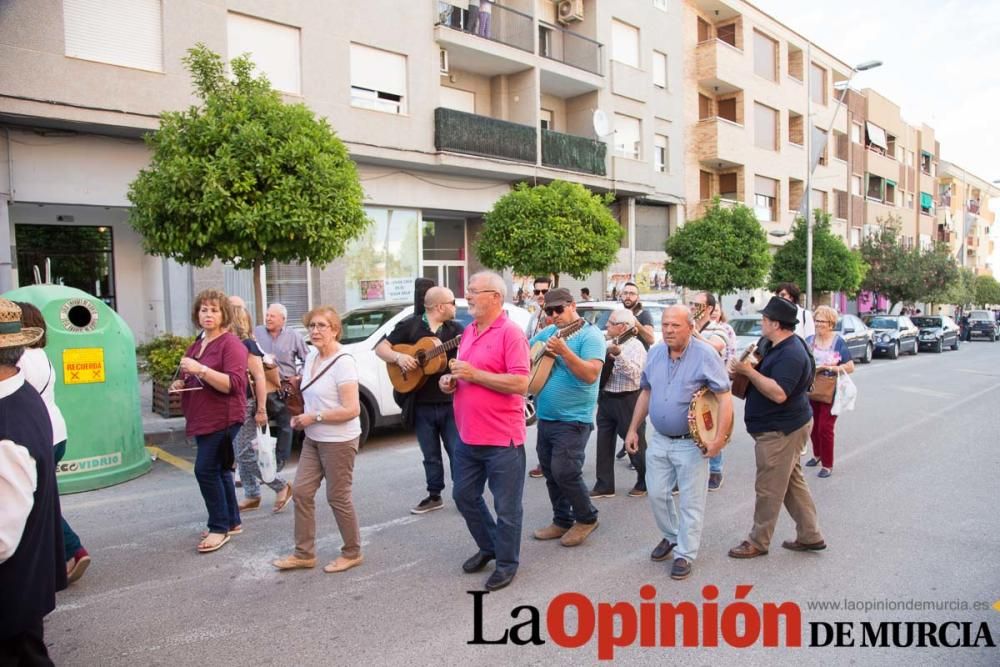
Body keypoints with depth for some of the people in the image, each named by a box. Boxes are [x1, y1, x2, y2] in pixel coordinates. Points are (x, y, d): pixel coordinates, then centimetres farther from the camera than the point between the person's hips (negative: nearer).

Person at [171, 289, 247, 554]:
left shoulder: (231, 344, -11)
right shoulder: (196, 345, 14)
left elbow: (233, 384, -22)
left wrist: (200, 369, -28)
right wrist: (180, 384, 6)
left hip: (223, 419, -9)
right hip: (202, 418, 9)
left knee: (205, 470, -10)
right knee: (218, 470, 14)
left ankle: (220, 527, 3)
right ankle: (232, 521, 25)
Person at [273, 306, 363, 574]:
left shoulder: (343, 362, -19)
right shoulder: (311, 357, 7)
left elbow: (352, 410, -24)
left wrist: (314, 417, -18)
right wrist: (302, 416, 3)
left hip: (339, 441, -8)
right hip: (313, 439, 8)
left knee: (338, 497, 4)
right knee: (301, 492, 9)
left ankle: (352, 553, 23)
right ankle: (304, 553, 23)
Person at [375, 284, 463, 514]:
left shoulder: (456, 329, 5)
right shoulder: (410, 326, 0)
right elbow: (381, 348, 0)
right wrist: (398, 357, -19)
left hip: (451, 402, 0)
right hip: (421, 404, 0)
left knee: (458, 452, 3)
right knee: (431, 455, 13)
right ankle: (434, 496, 27)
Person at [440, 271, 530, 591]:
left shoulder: (510, 333, -14)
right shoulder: (468, 331, 11)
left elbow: (520, 383, -22)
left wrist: (474, 374, -22)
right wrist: (450, 381, 1)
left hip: (502, 439, -8)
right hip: (468, 436, 9)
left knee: (506, 506, 6)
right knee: (464, 496, 20)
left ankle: (507, 562, 25)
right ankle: (487, 546, 40)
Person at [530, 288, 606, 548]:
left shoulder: (590, 335, -11)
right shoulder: (547, 333, 10)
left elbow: (591, 375, -23)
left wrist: (564, 351, -32)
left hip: (573, 419, -7)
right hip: (545, 418, 7)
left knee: (564, 472, -9)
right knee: (550, 473, 13)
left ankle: (587, 518, 14)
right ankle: (562, 521, 28)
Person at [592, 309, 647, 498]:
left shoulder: (635, 346, -10)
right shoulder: (607, 345, 12)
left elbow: (635, 372, -26)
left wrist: (618, 355, -36)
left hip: (627, 400, -7)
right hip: (605, 399, 7)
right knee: (604, 443, 8)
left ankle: (645, 483, 22)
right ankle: (604, 485, 16)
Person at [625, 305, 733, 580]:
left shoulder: (705, 354, -16)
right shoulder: (655, 353, 3)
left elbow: (724, 397, -17)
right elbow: (645, 392, 13)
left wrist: (720, 438, -23)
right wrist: (633, 429, 10)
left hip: (692, 442, -6)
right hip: (659, 440, 6)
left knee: (690, 503, 5)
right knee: (656, 494, 14)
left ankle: (685, 554, 20)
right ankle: (671, 536, 38)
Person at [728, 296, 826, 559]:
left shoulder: (791, 354, -23)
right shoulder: (781, 346, 10)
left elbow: (778, 393, -32)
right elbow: (767, 378, 22)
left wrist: (748, 371, -27)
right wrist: (747, 368, 4)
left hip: (781, 431, -11)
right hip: (784, 427, 11)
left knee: (769, 489, 1)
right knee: (793, 482, 18)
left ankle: (758, 543, 13)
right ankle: (810, 536, 28)